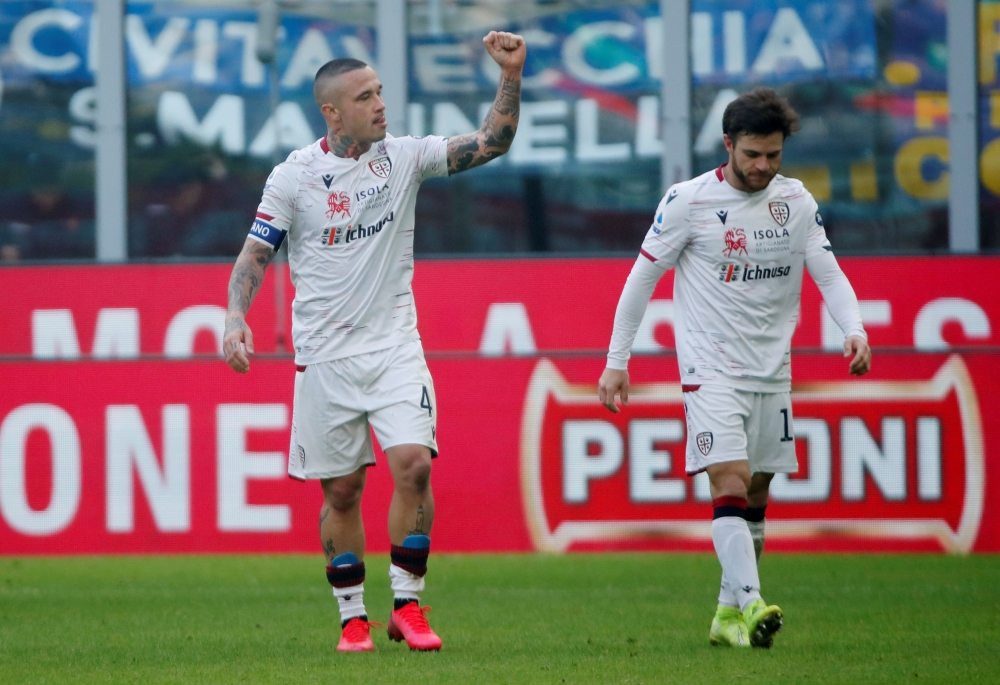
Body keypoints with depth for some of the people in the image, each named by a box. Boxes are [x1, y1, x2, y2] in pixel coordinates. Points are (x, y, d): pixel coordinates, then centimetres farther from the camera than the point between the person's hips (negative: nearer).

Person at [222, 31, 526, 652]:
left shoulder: (403, 157, 2)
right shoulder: (294, 176, -3)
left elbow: (491, 143, -3)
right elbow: (255, 256, 1)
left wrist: (511, 76, -16)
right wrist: (236, 319, -14)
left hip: (394, 344, 1)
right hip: (325, 356, -1)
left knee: (414, 463, -17)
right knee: (341, 490, 4)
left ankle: (407, 605, -4)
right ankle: (353, 618, 17)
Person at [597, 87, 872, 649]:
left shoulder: (797, 201, 5)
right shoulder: (690, 201, -8)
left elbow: (829, 273, 5)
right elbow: (642, 279, -2)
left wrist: (855, 331, -15)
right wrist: (616, 362, -2)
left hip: (773, 371, 5)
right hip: (711, 368, -5)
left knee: (756, 497, 9)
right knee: (731, 485, -19)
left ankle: (729, 614, 19)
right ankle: (751, 605, -30)